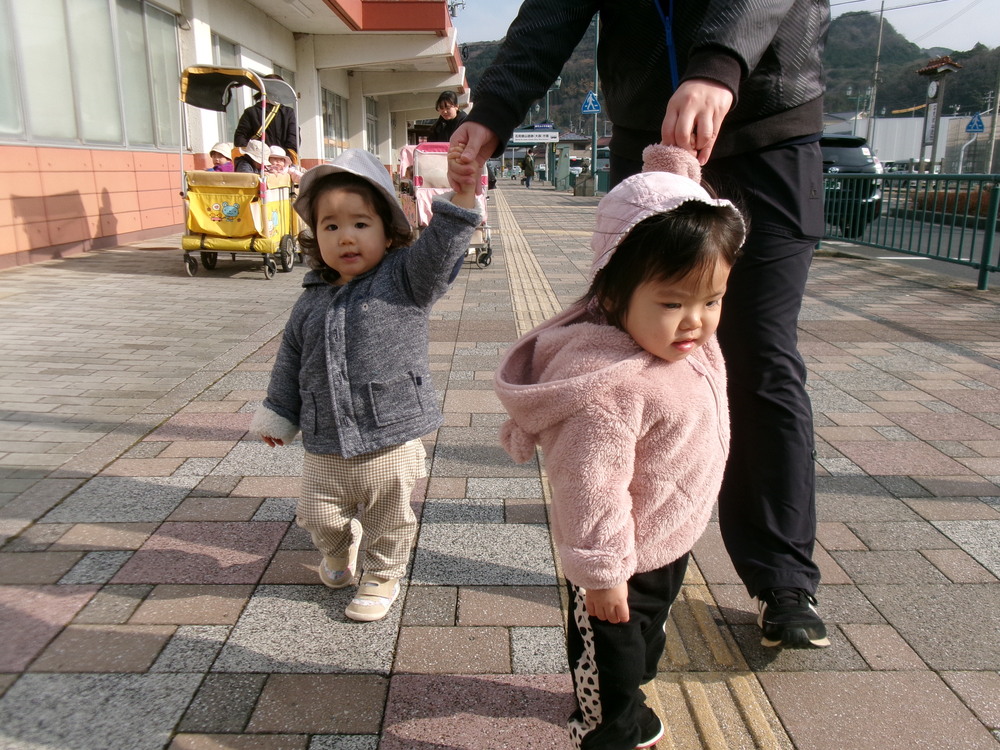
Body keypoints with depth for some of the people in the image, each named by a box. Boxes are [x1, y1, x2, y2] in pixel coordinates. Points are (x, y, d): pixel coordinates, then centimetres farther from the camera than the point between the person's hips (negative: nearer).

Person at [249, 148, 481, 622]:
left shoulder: (404, 279, -7)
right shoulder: (312, 303, 4)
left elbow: (442, 245, -22)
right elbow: (291, 362, 14)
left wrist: (462, 190, -35)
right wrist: (277, 414, 20)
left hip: (391, 443, -3)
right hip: (325, 448, 4)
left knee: (389, 521, 13)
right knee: (320, 518, 18)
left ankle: (382, 576, 40)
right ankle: (339, 550, 51)